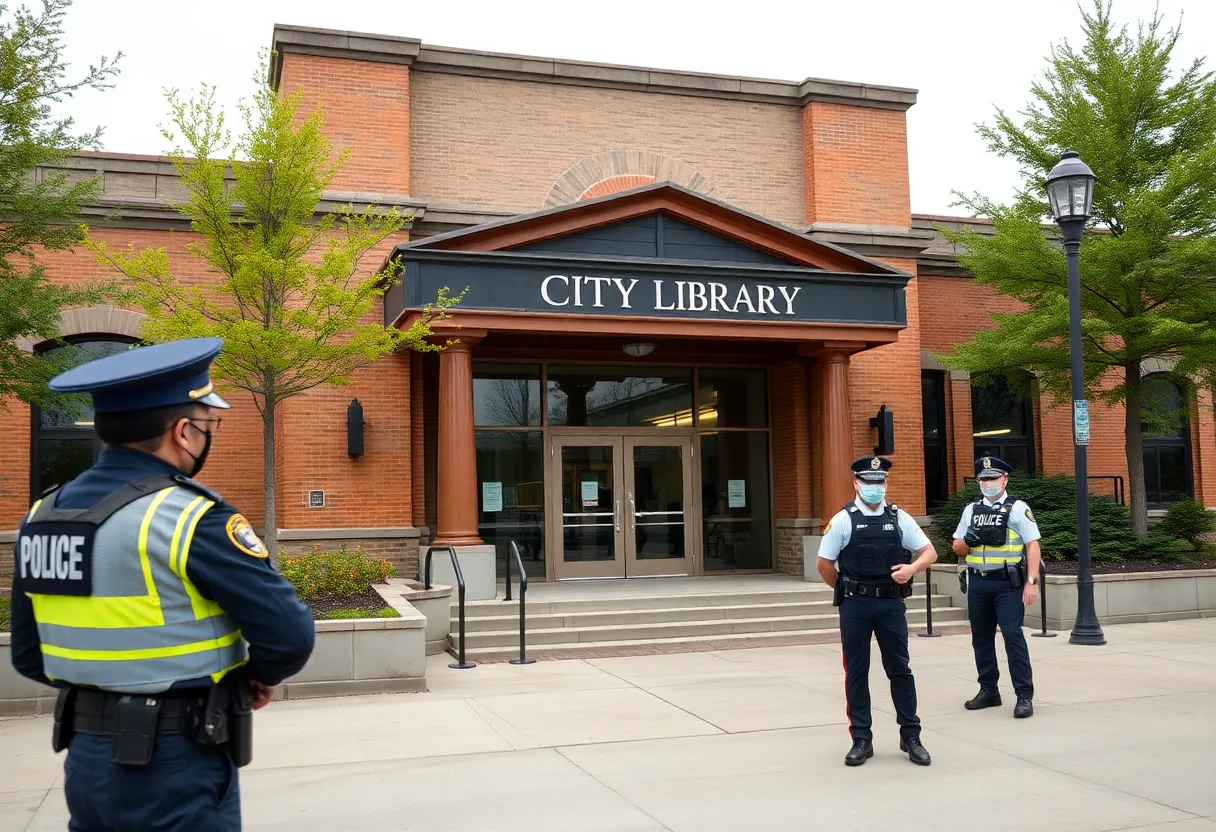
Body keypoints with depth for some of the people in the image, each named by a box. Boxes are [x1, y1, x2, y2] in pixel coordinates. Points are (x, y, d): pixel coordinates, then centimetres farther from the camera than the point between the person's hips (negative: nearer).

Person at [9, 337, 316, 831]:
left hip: (86, 758, 7)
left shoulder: (42, 517, 3)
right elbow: (291, 635, -19)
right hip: (177, 770, -7)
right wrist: (259, 677, 0)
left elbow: (29, 657, 11)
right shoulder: (190, 518, -19)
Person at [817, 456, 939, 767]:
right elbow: (824, 563, 4)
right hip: (855, 606, -1)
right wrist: (848, 591, 7)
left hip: (891, 604, 1)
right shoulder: (843, 520, -2)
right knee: (856, 672, 5)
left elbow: (929, 552, 7)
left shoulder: (899, 518, 4)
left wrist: (912, 568, -12)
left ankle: (911, 736, 19)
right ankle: (861, 739, 15)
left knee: (899, 669, 6)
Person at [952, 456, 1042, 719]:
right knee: (981, 637, 10)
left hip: (1008, 583, -5)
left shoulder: (1018, 508, 0)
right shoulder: (971, 510, 14)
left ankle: (1025, 695, -5)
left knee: (1013, 635, -11)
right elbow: (957, 548, 16)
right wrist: (969, 539, -8)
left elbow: (1032, 546, -5)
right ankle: (988, 690, 24)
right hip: (978, 583, 5)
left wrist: (1032, 582, -13)